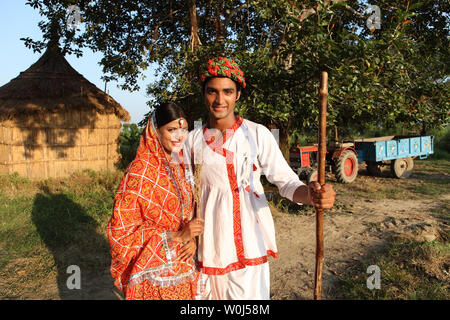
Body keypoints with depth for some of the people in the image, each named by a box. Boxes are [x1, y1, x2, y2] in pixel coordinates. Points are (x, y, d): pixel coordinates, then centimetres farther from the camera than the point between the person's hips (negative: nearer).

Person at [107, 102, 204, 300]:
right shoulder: (140, 171, -19)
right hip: (154, 273, -6)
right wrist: (175, 236, -24)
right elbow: (121, 229, -19)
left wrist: (190, 238, -6)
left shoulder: (179, 166, 3)